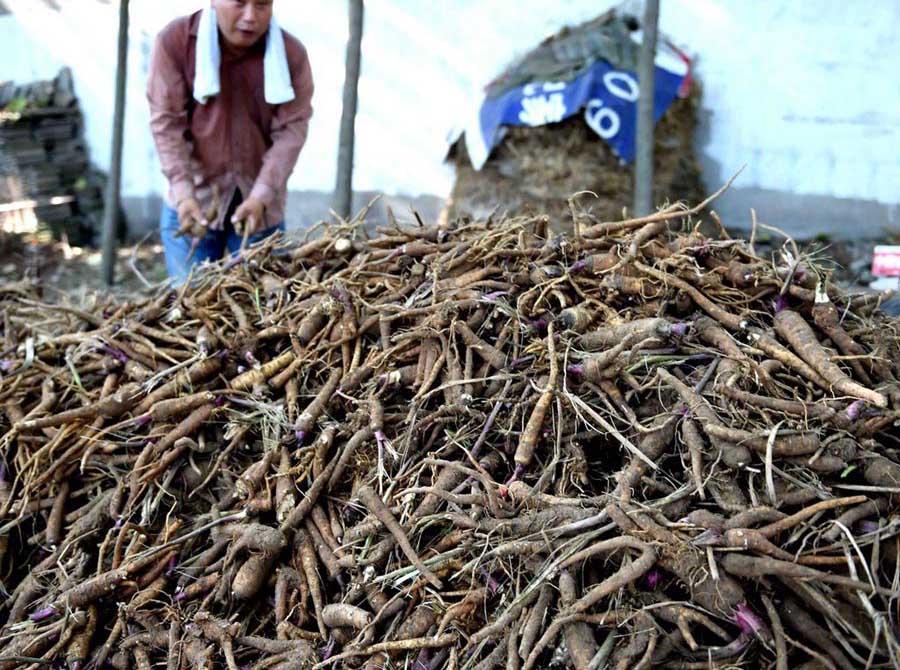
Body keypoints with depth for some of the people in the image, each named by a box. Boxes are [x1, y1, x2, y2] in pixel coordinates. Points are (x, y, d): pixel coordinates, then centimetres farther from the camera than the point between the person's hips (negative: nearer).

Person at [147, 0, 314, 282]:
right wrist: (184, 192, -21)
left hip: (262, 208, 1)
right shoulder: (174, 41, -10)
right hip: (195, 200, -1)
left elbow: (291, 129, -11)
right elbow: (167, 121, -10)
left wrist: (261, 197, -22)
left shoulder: (292, 53, -8)